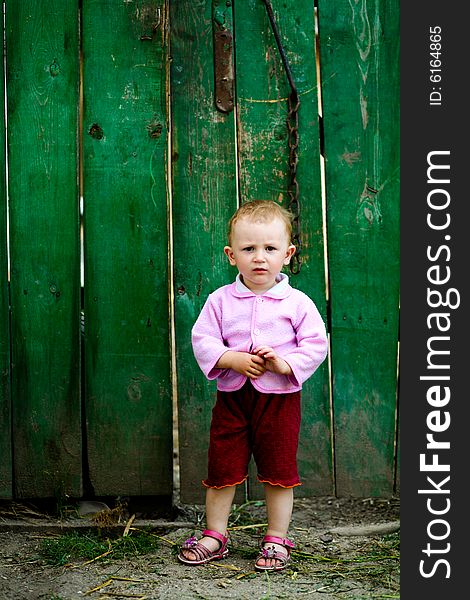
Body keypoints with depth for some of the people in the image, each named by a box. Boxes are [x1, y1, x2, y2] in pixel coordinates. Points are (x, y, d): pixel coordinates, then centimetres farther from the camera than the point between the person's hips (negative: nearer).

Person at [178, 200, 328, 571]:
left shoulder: (297, 302, -4)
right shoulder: (220, 300, 0)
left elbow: (316, 344, -4)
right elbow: (202, 339, -3)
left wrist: (284, 363, -18)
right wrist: (233, 359, -18)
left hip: (280, 397, -1)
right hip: (232, 397, 1)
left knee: (279, 472, 8)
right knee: (222, 470, 8)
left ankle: (277, 540, 23)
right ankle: (215, 536, 24)